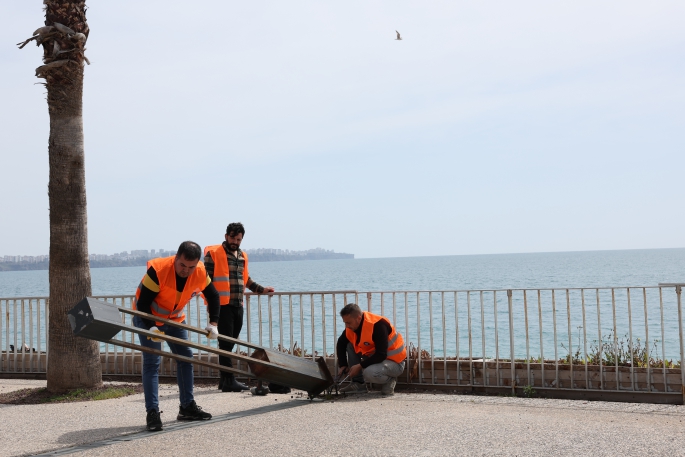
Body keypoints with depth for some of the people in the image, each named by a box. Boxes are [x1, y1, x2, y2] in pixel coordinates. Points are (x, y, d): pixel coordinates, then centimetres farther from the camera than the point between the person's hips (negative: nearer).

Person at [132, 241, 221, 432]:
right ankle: (152, 412, -12)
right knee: (151, 362, -13)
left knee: (185, 357, 5)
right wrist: (151, 327, -40)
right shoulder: (158, 270, -33)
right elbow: (142, 303, -28)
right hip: (148, 318, -5)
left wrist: (213, 323, -10)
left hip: (175, 318, 6)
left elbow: (213, 296, 0)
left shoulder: (200, 274, -18)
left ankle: (187, 407, 16)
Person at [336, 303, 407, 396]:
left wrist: (360, 366, -28)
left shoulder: (378, 325, -29)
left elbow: (381, 355, -31)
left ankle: (390, 380, -2)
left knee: (369, 373, -36)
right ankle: (358, 384, 1)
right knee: (349, 345, -2)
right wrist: (342, 365, 2)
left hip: (394, 361, -8)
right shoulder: (351, 327, -4)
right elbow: (341, 344, 12)